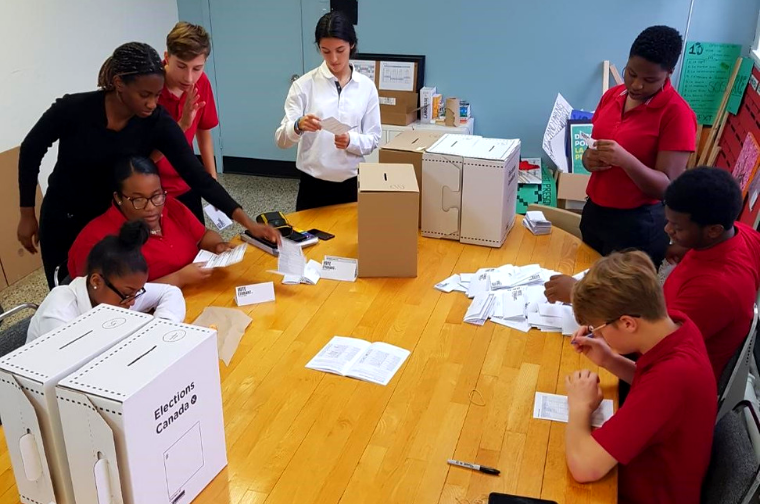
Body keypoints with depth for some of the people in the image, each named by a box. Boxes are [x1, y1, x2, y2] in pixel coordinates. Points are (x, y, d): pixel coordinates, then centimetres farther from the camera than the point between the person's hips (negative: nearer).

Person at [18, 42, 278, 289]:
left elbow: (197, 175, -25)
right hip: (63, 221, -1)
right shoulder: (72, 109, -26)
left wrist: (246, 220, -34)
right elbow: (31, 150, -9)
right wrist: (27, 215, -4)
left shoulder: (158, 123, -22)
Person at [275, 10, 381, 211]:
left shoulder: (366, 86, 0)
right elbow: (281, 140, -10)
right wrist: (298, 126, -31)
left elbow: (373, 139, 0)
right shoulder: (304, 84, -6)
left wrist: (351, 141, -21)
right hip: (314, 185, -1)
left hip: (352, 183, 2)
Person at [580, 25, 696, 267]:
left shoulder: (677, 113, -15)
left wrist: (625, 160, -33)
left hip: (638, 224, -6)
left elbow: (667, 187, -17)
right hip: (594, 211, 6)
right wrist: (589, 159, -10)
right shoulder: (611, 96, 4)